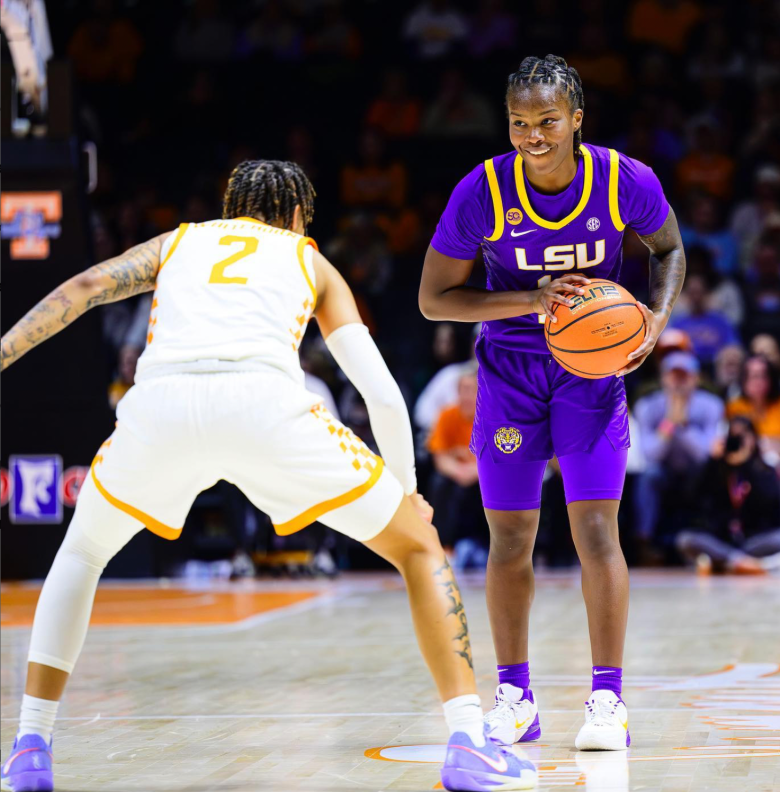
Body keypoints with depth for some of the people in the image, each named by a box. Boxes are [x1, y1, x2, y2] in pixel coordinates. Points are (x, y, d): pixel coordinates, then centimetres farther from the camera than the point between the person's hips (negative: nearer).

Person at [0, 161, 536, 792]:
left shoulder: (179, 241, 35)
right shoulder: (311, 261, 32)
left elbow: (83, 287, 16)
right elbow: (383, 395, 26)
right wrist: (407, 490, 39)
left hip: (160, 407, 2)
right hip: (265, 402, -1)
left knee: (81, 555, 31)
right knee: (420, 547, 17)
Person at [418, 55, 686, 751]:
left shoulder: (626, 183, -17)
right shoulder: (483, 193, -19)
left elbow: (669, 250, 5)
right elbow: (434, 298, -13)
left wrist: (658, 317, -14)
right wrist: (534, 299, -25)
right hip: (510, 366, 1)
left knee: (596, 530, -10)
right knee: (510, 539, 4)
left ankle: (608, 699, -2)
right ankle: (515, 697, 18)